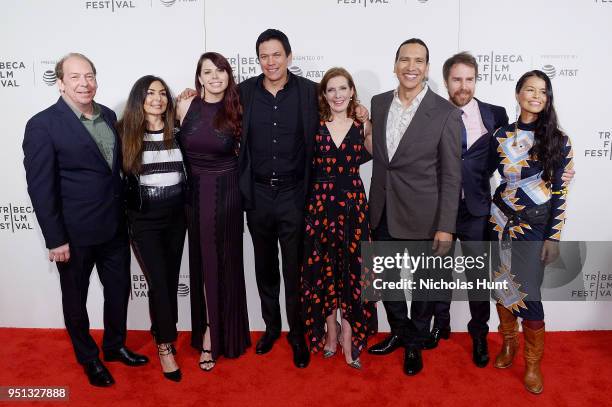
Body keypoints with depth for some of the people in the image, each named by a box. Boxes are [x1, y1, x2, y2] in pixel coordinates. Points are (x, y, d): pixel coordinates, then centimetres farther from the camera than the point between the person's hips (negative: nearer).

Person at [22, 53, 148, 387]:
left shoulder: (108, 116, 5)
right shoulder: (42, 125, -13)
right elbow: (40, 187, -14)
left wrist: (123, 214, 10)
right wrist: (55, 239, -14)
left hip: (115, 227, 6)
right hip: (74, 234, -5)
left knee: (119, 290, 18)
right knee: (75, 299, 14)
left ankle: (115, 346, 41)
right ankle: (88, 358, 36)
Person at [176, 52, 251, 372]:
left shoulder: (236, 110, -4)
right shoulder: (185, 106, -2)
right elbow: (181, 146, 11)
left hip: (226, 193, -1)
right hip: (195, 192, 1)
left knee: (224, 261, 5)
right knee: (202, 261, 10)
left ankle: (215, 333, 21)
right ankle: (210, 331, 27)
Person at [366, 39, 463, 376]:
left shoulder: (446, 113, -11)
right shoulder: (379, 103, 3)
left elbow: (451, 176, -10)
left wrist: (445, 227, -13)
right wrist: (374, 205, 7)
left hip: (422, 217, -4)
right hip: (383, 213, 4)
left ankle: (414, 344, 37)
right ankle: (399, 332, 43)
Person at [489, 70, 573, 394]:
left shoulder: (558, 140, -3)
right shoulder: (502, 135, 2)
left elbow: (561, 192, -5)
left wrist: (554, 236, -8)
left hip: (536, 226, -2)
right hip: (501, 221, 2)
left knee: (528, 294, -2)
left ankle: (533, 363, 18)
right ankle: (509, 342, 35)